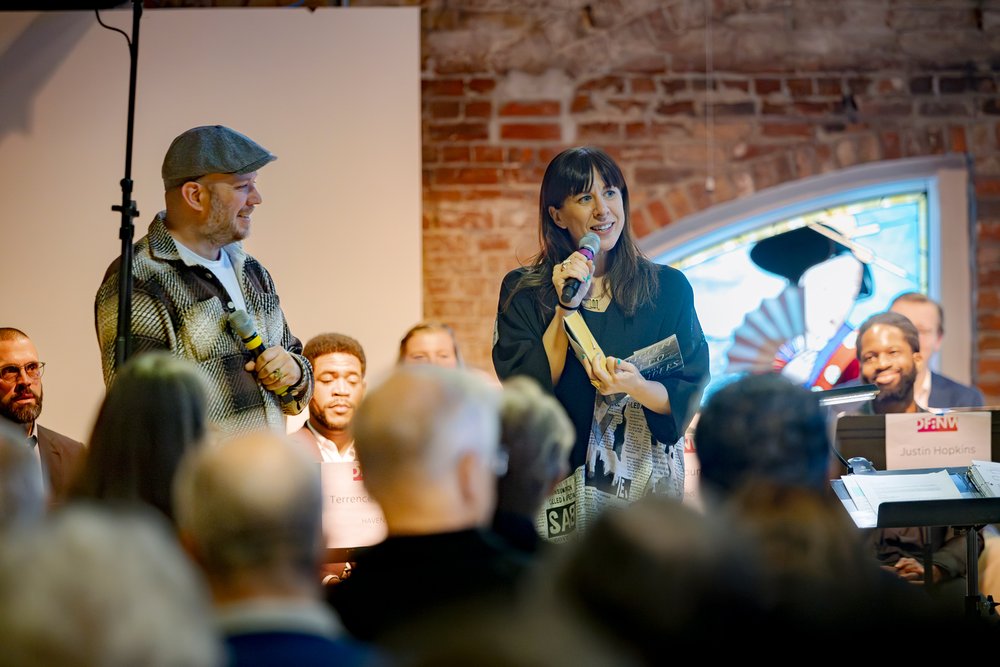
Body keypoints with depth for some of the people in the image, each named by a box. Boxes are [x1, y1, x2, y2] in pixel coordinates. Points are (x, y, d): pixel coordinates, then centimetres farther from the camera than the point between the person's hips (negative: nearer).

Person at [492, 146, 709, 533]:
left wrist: (634, 387, -18)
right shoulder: (522, 291, 5)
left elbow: (687, 398, 2)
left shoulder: (668, 287, 6)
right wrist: (567, 305, -10)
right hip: (558, 482, -1)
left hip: (646, 479, 1)